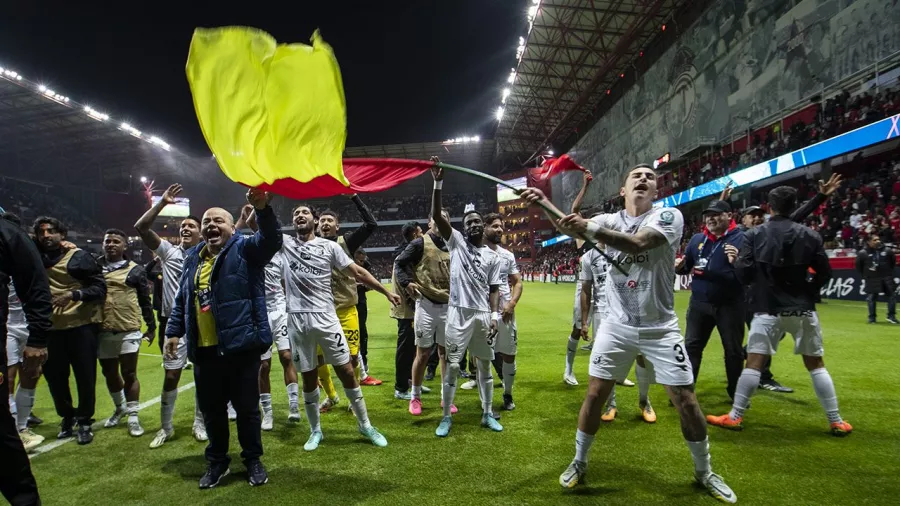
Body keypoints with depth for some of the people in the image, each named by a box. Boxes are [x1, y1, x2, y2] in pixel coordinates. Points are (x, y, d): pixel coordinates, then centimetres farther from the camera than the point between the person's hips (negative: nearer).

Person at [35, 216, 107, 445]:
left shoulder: (79, 257, -5)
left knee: (85, 377, 3)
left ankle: (84, 421, 19)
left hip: (81, 326, -4)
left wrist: (75, 294, -23)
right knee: (54, 377, 12)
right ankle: (67, 417, 33)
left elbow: (100, 287, -8)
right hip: (51, 329, 5)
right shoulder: (37, 258, 9)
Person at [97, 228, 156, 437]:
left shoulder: (135, 270, 1)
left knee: (129, 374, 1)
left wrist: (151, 326, 5)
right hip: (102, 331, 3)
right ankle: (120, 408, 37)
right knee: (109, 373, 16)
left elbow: (145, 301, 4)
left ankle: (133, 416, 10)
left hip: (129, 330, -3)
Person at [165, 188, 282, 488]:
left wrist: (263, 209, -42)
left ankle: (253, 460, 27)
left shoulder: (245, 250, -4)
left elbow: (271, 240, -25)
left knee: (247, 407, 8)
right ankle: (217, 461, 35)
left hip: (241, 347, -5)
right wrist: (173, 331, 11)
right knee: (211, 409, 17)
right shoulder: (192, 258, 15)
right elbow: (181, 300, 20)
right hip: (204, 350, 6)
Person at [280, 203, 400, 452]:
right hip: (297, 320, 1)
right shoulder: (285, 243, 10)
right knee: (308, 377, 10)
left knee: (346, 371, 2)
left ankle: (365, 425, 17)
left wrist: (386, 292, 5)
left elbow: (358, 272, 6)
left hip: (326, 317, -1)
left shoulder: (329, 246, 5)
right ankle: (315, 430, 26)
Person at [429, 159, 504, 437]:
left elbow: (493, 289, 9)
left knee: (485, 366, 12)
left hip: (483, 315, 3)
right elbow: (437, 216, -9)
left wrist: (494, 315, -5)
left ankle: (487, 414, 27)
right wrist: (438, 183, -18)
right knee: (452, 365, -1)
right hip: (459, 313, -3)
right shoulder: (456, 242, 4)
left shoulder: (492, 256, 10)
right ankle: (446, 417, 12)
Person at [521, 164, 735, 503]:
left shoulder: (669, 216, -10)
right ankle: (579, 463, 23)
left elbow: (637, 243, -30)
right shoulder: (610, 220, 1)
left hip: (660, 329, -2)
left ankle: (703, 472, 29)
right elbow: (569, 226, -17)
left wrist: (589, 227, -43)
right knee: (595, 394, 4)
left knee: (686, 401, 4)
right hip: (617, 326, 2)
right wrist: (544, 203, -37)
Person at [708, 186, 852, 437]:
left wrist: (735, 260, 12)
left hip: (768, 309, -2)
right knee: (816, 364, 13)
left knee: (753, 362, 1)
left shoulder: (755, 235, -4)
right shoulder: (810, 235, 1)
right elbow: (824, 273, 2)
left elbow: (745, 275, -8)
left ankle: (734, 417, 5)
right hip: (803, 309, 2)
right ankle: (836, 421, 20)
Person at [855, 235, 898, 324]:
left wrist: (890, 272, 12)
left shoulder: (887, 251, 0)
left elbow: (893, 261, 15)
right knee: (871, 298, 2)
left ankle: (891, 316, 15)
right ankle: (872, 317, 13)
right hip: (872, 280, -2)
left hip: (887, 278, 3)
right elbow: (858, 266, 3)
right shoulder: (862, 253, -7)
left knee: (892, 296, 3)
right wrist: (865, 275, 4)